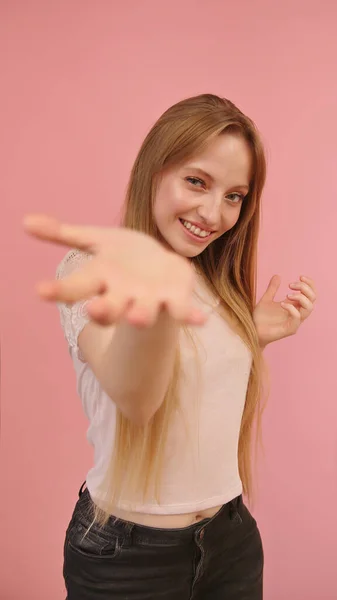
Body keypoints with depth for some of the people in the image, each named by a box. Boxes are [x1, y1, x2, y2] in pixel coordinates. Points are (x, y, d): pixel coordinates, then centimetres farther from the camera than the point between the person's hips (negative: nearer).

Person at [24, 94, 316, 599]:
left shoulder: (222, 287, 3)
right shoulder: (92, 268, -16)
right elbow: (136, 400, -34)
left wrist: (258, 335, -3)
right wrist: (156, 296, -53)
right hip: (128, 556, -5)